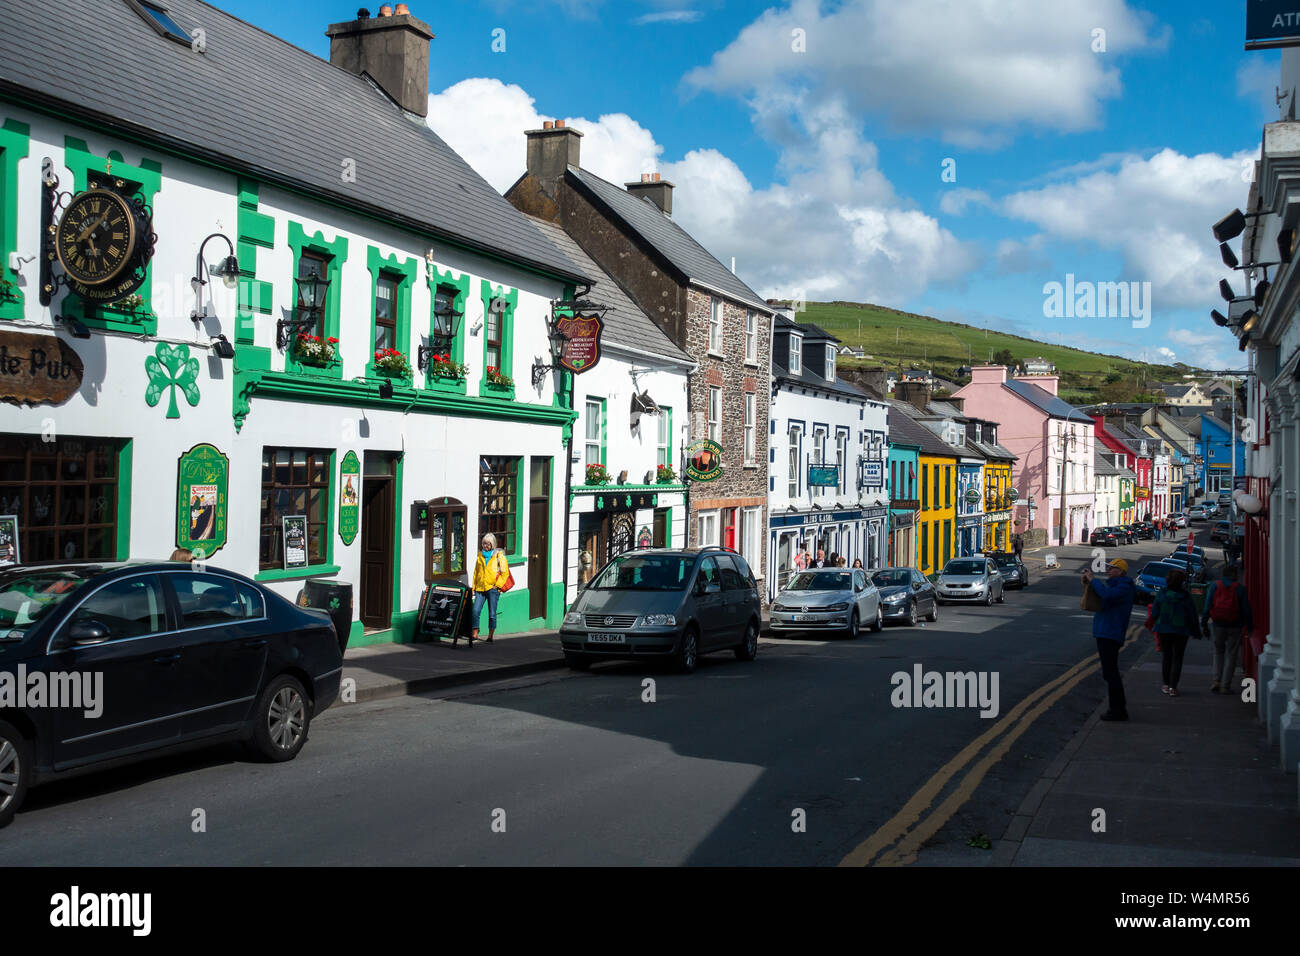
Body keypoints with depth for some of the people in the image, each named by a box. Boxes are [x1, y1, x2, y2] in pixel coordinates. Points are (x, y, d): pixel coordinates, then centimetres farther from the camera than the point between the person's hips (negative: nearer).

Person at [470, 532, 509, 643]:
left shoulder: (499, 555, 2)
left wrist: (498, 585, -9)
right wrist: (474, 587, 15)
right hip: (480, 588, 4)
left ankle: (490, 636, 9)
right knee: (476, 611, -10)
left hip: (492, 588, -4)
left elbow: (505, 572, 0)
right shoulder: (480, 555, 15)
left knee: (492, 614, 1)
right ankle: (475, 634, -6)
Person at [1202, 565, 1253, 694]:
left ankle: (1217, 680, 5)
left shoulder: (1214, 586, -1)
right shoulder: (1240, 589, -4)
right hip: (1235, 627, -2)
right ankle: (1225, 686, 5)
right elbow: (1246, 610, -4)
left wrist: (1203, 624, -1)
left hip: (1218, 625, 2)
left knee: (1218, 652, 19)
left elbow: (1207, 607, -4)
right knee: (1231, 655, 7)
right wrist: (1250, 627, 6)